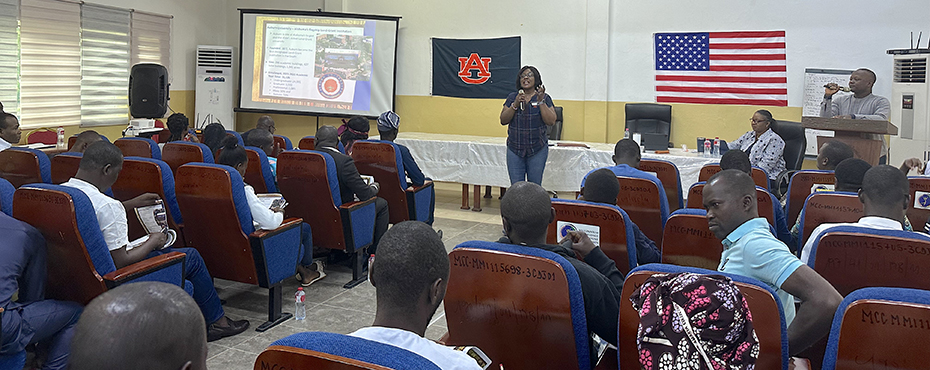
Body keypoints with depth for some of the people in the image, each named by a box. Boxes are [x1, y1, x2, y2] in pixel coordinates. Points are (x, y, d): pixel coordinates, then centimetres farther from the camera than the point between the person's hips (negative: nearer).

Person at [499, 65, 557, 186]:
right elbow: (503, 120, 1)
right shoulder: (512, 97, 8)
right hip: (515, 149, 2)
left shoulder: (544, 98, 2)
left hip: (537, 150, -1)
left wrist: (541, 102, -15)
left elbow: (551, 121, -8)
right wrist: (515, 104, -11)